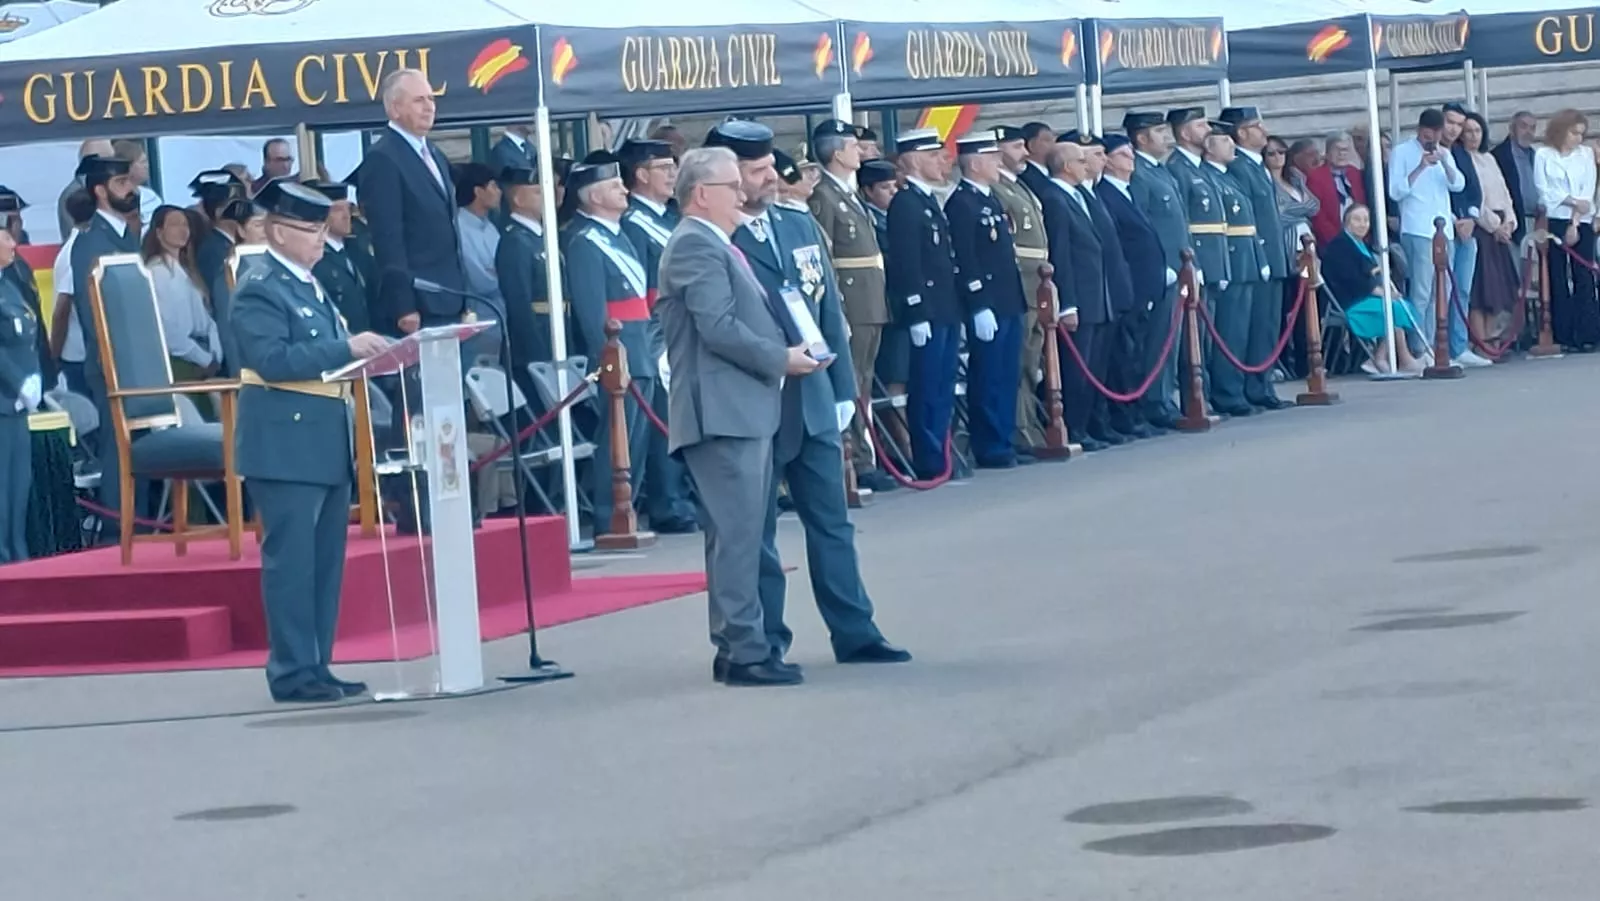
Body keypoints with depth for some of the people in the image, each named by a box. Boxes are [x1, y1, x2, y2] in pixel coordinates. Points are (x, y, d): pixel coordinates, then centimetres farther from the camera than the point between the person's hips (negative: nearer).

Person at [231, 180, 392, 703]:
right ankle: (293, 673, -4)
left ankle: (317, 667, 15)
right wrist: (347, 349, -24)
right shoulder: (260, 290, -11)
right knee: (291, 559, -6)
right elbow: (273, 360, -22)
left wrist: (363, 352, 6)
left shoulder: (310, 285, 18)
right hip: (286, 445, -9)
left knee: (326, 559, 10)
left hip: (327, 443, 9)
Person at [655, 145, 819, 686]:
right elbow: (719, 328, -20)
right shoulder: (696, 246, -11)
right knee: (738, 534, -10)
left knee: (739, 535, 12)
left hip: (745, 410, 11)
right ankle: (745, 652, -10)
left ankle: (736, 648, 16)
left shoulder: (715, 246, 21)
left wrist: (789, 348, 12)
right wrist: (781, 359, -12)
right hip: (723, 413, -11)